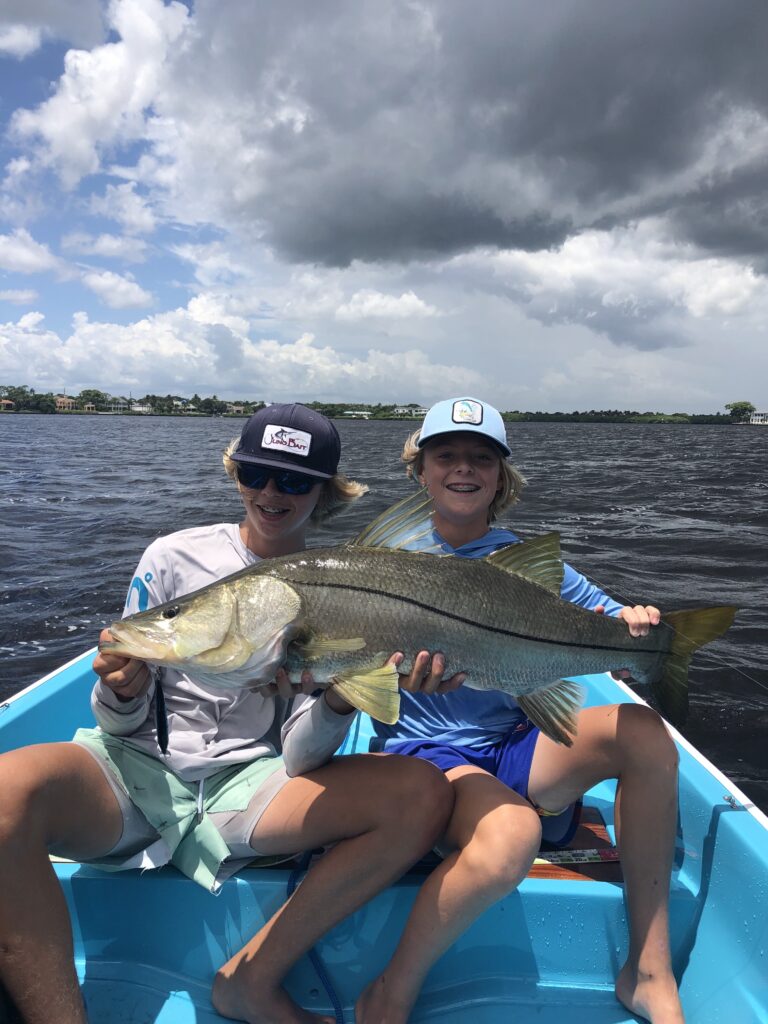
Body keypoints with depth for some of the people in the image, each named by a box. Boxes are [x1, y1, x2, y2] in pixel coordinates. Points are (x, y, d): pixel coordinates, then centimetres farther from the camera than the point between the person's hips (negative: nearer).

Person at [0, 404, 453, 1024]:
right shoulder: (175, 557, 3)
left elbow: (300, 758, -1)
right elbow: (123, 724, 4)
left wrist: (338, 705, -23)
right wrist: (122, 694, -20)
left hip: (247, 781, 1)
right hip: (140, 766, 0)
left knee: (425, 795, -21)